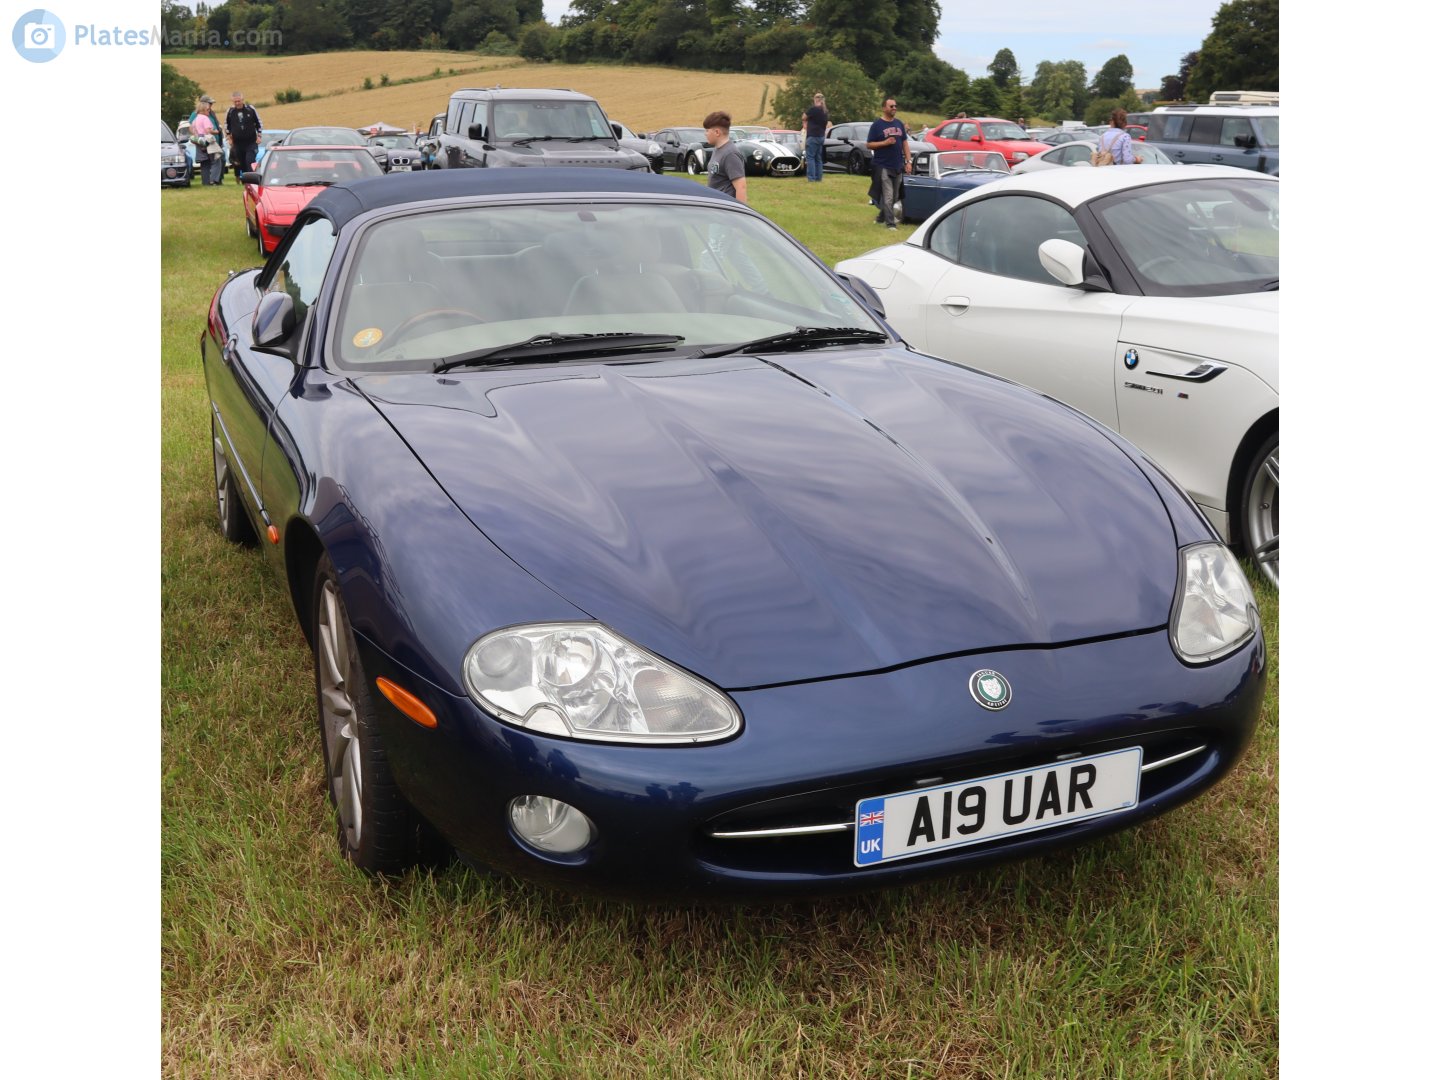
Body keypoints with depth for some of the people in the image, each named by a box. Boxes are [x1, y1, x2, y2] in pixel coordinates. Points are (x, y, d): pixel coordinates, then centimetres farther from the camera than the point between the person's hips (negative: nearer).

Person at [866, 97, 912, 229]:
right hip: (883, 166, -6)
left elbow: (905, 143, 15)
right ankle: (890, 223, -9)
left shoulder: (899, 123, 13)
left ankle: (881, 218, 28)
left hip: (898, 166, 6)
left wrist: (908, 161, 7)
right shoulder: (877, 125, -3)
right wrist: (885, 143, -17)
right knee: (888, 196, -11)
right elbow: (869, 144, -4)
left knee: (894, 196, 12)